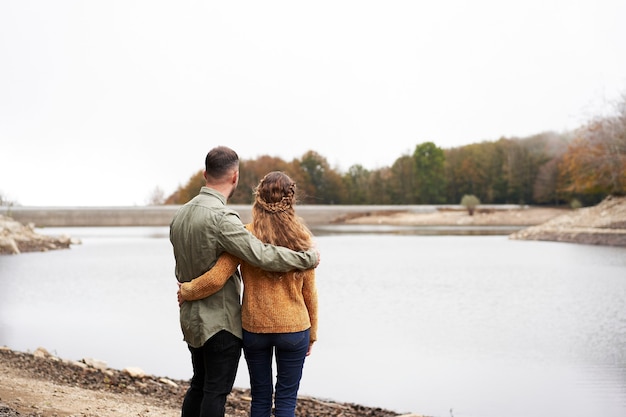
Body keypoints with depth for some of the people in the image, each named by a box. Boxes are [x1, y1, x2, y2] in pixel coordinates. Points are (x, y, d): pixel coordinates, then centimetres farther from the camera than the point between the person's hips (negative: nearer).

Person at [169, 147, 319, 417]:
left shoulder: (180, 215, 6)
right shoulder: (221, 217, -23)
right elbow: (261, 255, -28)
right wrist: (309, 258, -17)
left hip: (191, 319, 8)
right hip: (221, 322, -8)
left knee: (199, 386, 19)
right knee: (216, 391, 1)